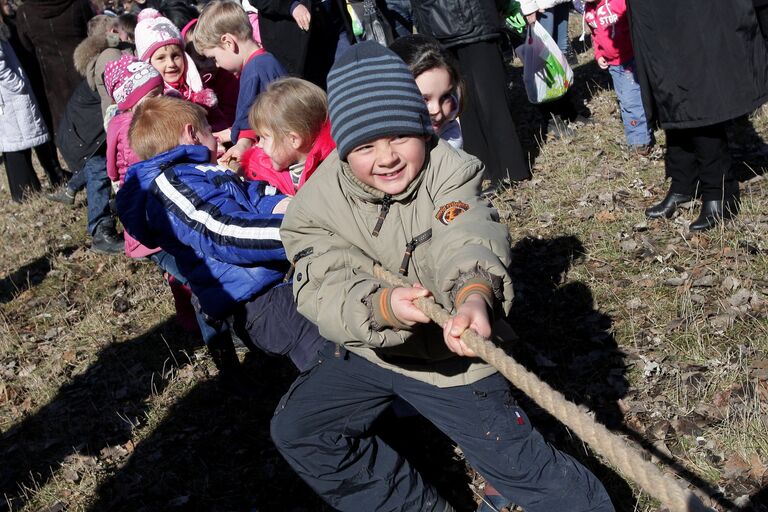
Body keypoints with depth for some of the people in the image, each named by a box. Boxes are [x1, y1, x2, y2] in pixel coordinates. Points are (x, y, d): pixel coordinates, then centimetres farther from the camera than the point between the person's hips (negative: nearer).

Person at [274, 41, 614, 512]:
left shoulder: (448, 171, -21)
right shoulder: (317, 203, -15)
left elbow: (467, 236, -41)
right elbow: (323, 288, -27)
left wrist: (474, 293, -64)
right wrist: (381, 305, -49)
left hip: (451, 351, -4)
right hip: (367, 348, 4)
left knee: (517, 461, -6)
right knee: (296, 430, 5)